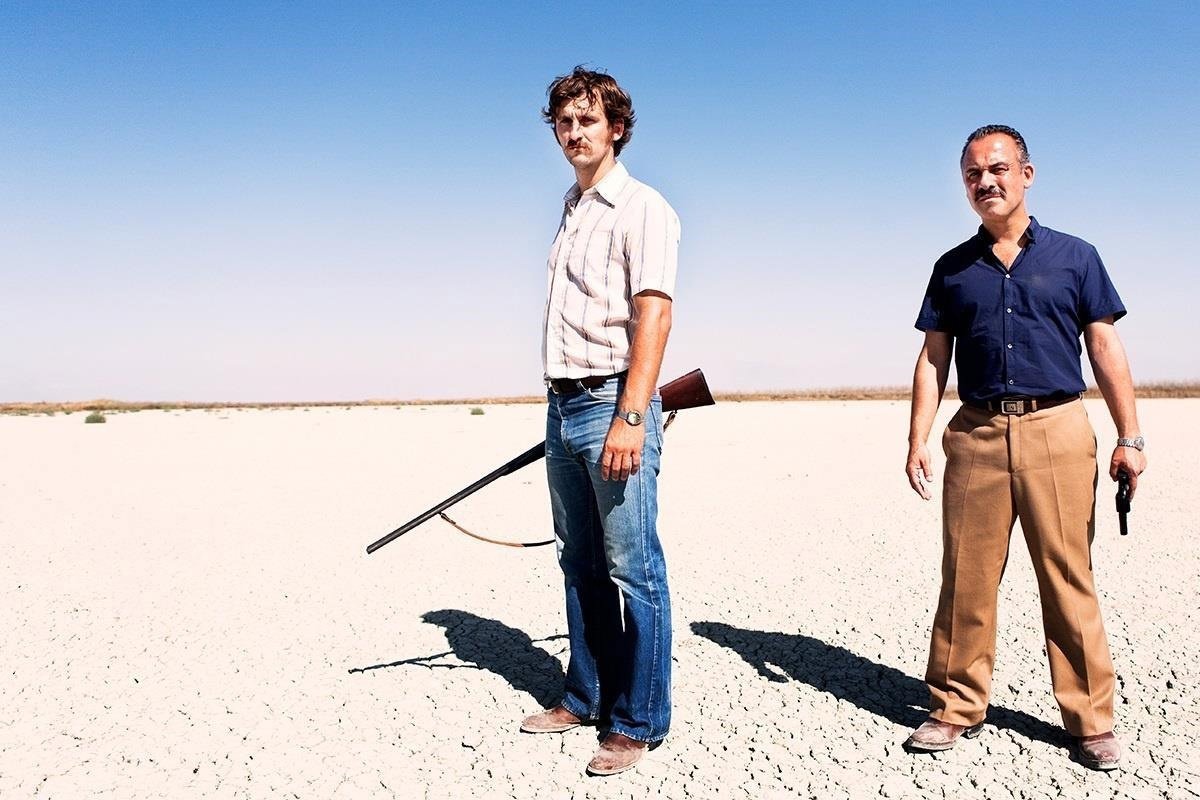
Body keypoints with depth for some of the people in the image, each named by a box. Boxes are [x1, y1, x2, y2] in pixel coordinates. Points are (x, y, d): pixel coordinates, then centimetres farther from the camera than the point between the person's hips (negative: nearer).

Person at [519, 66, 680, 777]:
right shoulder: (570, 211, 19)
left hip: (613, 403, -8)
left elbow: (653, 316, -16)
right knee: (580, 564, 15)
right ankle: (586, 697, 27)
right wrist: (564, 409, 18)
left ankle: (639, 721, 9)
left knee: (633, 570, -2)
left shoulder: (641, 209, -6)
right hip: (563, 406, 8)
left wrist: (630, 417, -24)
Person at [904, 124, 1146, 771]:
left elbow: (1106, 350, 7)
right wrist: (917, 440, 2)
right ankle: (956, 709, 13)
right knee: (965, 579, 2)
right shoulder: (952, 268, 14)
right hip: (977, 433, 2)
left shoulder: (1073, 256, 9)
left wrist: (1128, 438, 0)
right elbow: (932, 359, 11)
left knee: (1068, 578, 0)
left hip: (1057, 430, -1)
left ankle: (1090, 721, 12)